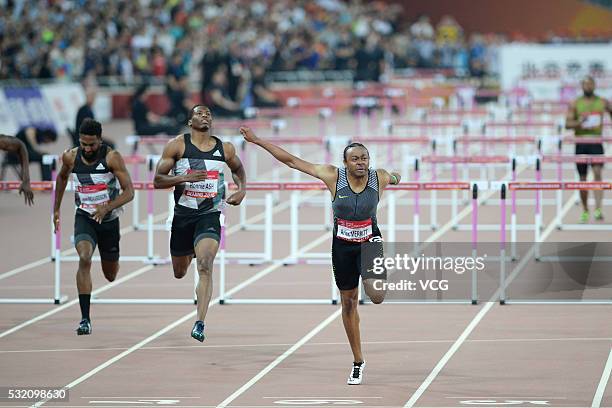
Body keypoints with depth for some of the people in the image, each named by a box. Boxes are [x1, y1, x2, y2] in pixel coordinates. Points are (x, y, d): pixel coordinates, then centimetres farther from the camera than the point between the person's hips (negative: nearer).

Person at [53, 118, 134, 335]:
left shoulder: (112, 157, -17)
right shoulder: (70, 157, -7)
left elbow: (129, 192, -20)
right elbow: (62, 177, 16)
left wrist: (107, 207, -35)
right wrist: (56, 209, 19)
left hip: (108, 219, 0)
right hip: (84, 217, 0)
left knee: (110, 275, 15)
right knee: (84, 259, -28)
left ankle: (110, 260, 58)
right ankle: (85, 319, -27)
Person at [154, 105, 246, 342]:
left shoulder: (225, 149, 4)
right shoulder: (177, 145, -3)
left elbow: (238, 169, 26)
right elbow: (158, 180, -5)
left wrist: (241, 189, 7)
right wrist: (185, 178, -21)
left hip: (210, 216, -1)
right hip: (183, 215, 1)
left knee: (205, 266, -22)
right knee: (179, 273, 15)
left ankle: (200, 323, -24)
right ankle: (190, 253, 55)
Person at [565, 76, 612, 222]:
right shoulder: (575, 104, 2)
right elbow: (567, 123, -3)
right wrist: (578, 123, -22)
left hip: (596, 142, -1)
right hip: (581, 143, 1)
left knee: (597, 173, -18)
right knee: (583, 178, 7)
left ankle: (598, 209, -25)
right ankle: (585, 211, 22)